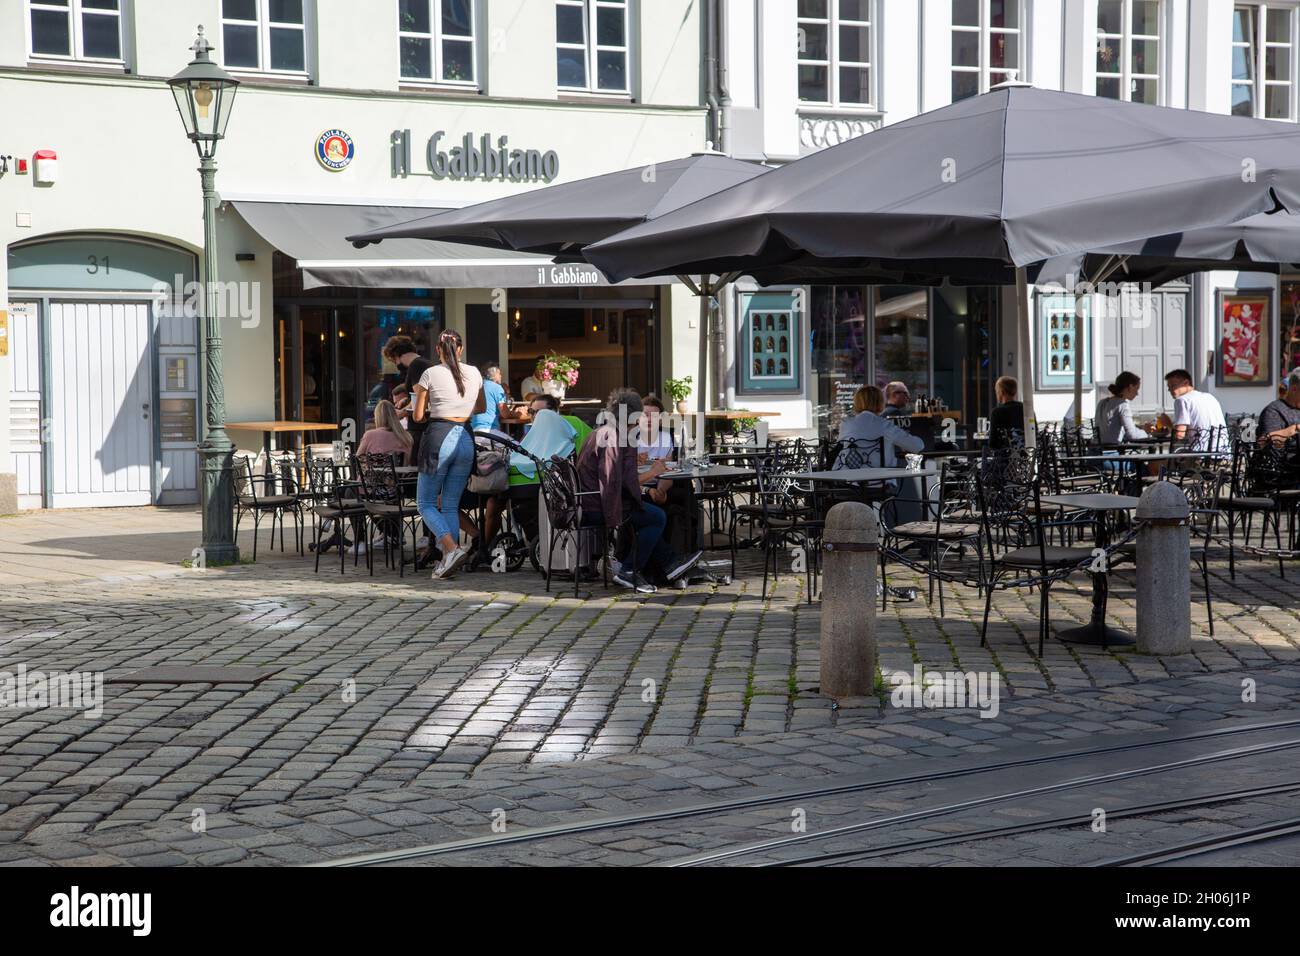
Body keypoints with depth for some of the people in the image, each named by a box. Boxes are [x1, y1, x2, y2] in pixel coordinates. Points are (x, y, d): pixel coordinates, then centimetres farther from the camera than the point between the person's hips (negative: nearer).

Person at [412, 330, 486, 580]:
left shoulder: (431, 374, -4)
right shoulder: (474, 374, 8)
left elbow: (418, 416, 0)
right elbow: (481, 408, 24)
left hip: (439, 437, -4)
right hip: (465, 440, 4)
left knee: (426, 503, 4)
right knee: (451, 505, 11)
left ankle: (452, 548, -16)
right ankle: (448, 559, 5)